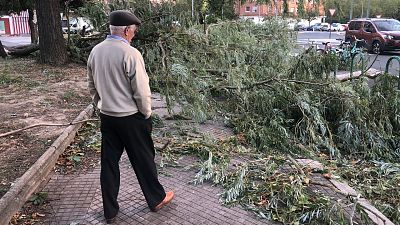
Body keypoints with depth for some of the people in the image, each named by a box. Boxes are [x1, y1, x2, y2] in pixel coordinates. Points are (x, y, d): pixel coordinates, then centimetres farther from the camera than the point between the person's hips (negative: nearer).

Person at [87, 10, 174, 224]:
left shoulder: (95, 51, 2)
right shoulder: (130, 53, -19)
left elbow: (91, 85, 11)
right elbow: (142, 91, -18)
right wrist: (147, 113, -3)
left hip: (106, 116, 6)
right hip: (131, 117, -6)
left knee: (109, 162, 13)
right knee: (143, 159, 11)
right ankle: (156, 199, 31)